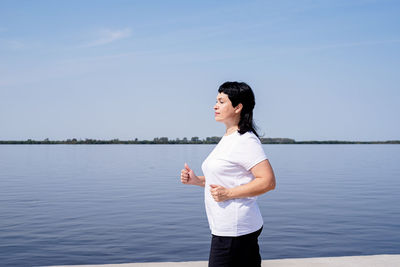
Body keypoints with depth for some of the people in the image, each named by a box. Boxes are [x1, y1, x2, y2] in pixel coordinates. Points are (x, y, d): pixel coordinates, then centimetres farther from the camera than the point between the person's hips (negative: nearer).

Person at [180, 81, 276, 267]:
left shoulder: (246, 140, -14)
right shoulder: (227, 139, 16)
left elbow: (268, 181, -21)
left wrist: (228, 193, -22)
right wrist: (197, 180, 10)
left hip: (234, 231, -10)